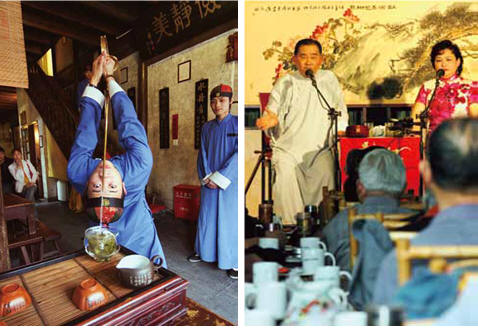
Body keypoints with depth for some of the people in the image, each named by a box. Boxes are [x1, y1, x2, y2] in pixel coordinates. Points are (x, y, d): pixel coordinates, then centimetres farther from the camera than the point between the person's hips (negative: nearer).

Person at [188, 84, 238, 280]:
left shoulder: (237, 124, -5)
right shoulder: (207, 127, 8)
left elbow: (238, 155, -13)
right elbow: (202, 154, 7)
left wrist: (219, 178, -14)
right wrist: (206, 178, -6)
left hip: (230, 182, -4)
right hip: (209, 182, 4)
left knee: (230, 219, 4)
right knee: (206, 217, 14)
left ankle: (233, 262, 19)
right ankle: (202, 251, 35)